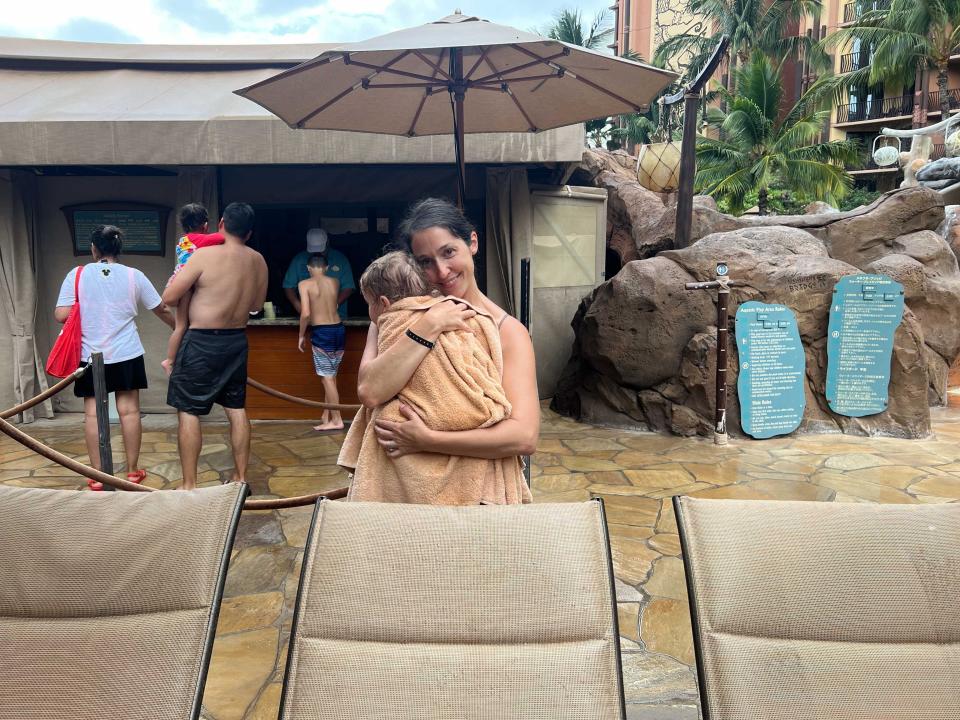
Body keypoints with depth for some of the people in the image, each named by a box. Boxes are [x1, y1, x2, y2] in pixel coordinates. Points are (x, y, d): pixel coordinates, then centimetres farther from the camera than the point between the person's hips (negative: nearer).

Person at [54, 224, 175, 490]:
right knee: (129, 410, 5)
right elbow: (162, 310, 5)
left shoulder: (77, 275, -5)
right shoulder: (133, 276, -2)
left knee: (93, 413, 6)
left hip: (90, 356, 0)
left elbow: (61, 316, -9)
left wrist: (83, 310, 12)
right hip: (127, 355, 0)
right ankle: (133, 471, 12)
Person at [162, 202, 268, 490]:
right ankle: (240, 477, 21)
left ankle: (189, 485, 7)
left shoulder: (205, 255, -16)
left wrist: (179, 278, 7)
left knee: (188, 411, 4)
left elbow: (168, 298, -12)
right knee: (236, 409, 14)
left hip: (202, 342, -5)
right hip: (237, 340, 6)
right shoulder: (258, 261, 0)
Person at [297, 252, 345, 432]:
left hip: (322, 333, -5)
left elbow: (305, 313, -16)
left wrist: (301, 335, -2)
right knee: (330, 376, 16)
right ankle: (326, 416, 23)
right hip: (338, 330, 5)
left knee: (327, 377, 2)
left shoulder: (305, 284, -6)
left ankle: (336, 420, 5)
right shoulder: (335, 282, 9)